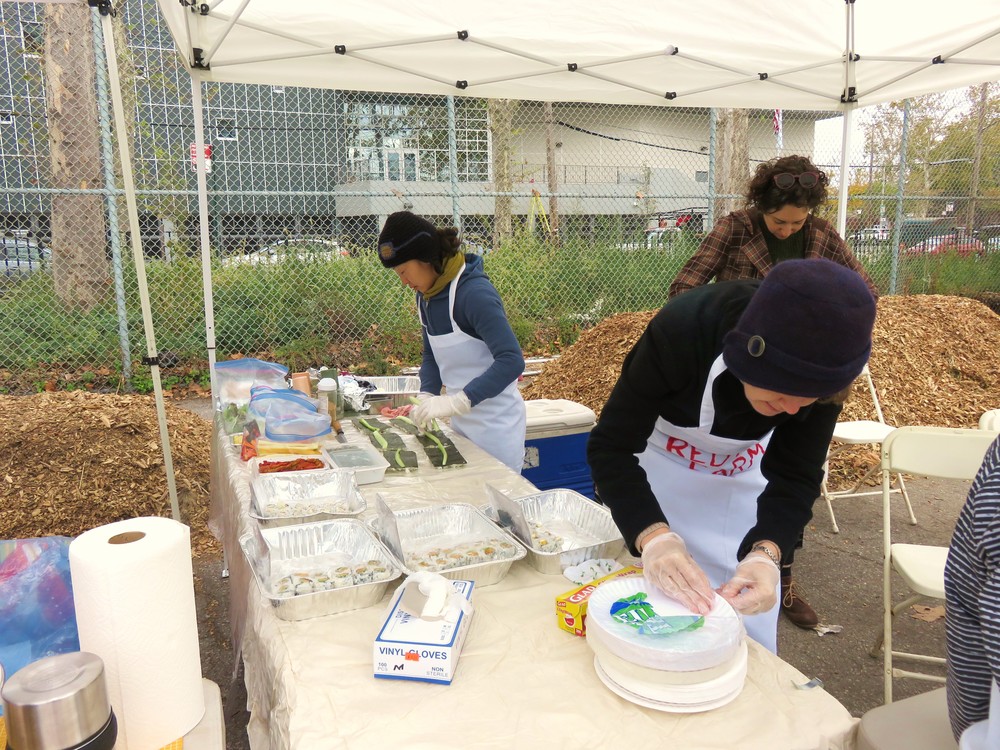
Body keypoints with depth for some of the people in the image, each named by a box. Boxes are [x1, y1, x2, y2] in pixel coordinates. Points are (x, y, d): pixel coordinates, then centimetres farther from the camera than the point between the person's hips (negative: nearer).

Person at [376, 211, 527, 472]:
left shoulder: (474, 292, -22)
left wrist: (456, 402, -31)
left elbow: (511, 361, -28)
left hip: (496, 424, -8)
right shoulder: (425, 296, 4)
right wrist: (426, 397, -4)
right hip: (461, 421, 8)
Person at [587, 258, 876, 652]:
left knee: (749, 631, 10)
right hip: (655, 468, -2)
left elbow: (795, 476, -18)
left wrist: (764, 552, -37)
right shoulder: (682, 328, -36)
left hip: (742, 477, 3)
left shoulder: (821, 372, -25)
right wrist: (653, 536, -46)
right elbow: (611, 447, -31)